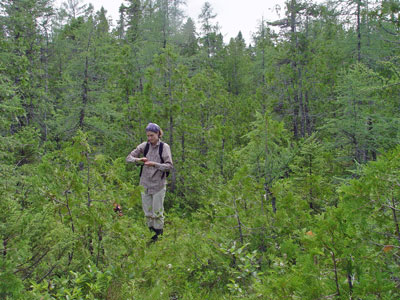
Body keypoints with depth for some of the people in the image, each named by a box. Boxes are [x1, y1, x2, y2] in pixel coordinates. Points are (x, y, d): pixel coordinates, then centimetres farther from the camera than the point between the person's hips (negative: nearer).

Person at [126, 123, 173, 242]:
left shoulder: (164, 147, -6)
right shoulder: (144, 146, 3)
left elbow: (169, 166, -12)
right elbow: (128, 158, 5)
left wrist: (154, 164, -24)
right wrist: (138, 159, -16)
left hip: (158, 184, -3)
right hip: (145, 183, 4)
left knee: (157, 213, 2)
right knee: (147, 212, 11)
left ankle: (158, 235, 14)